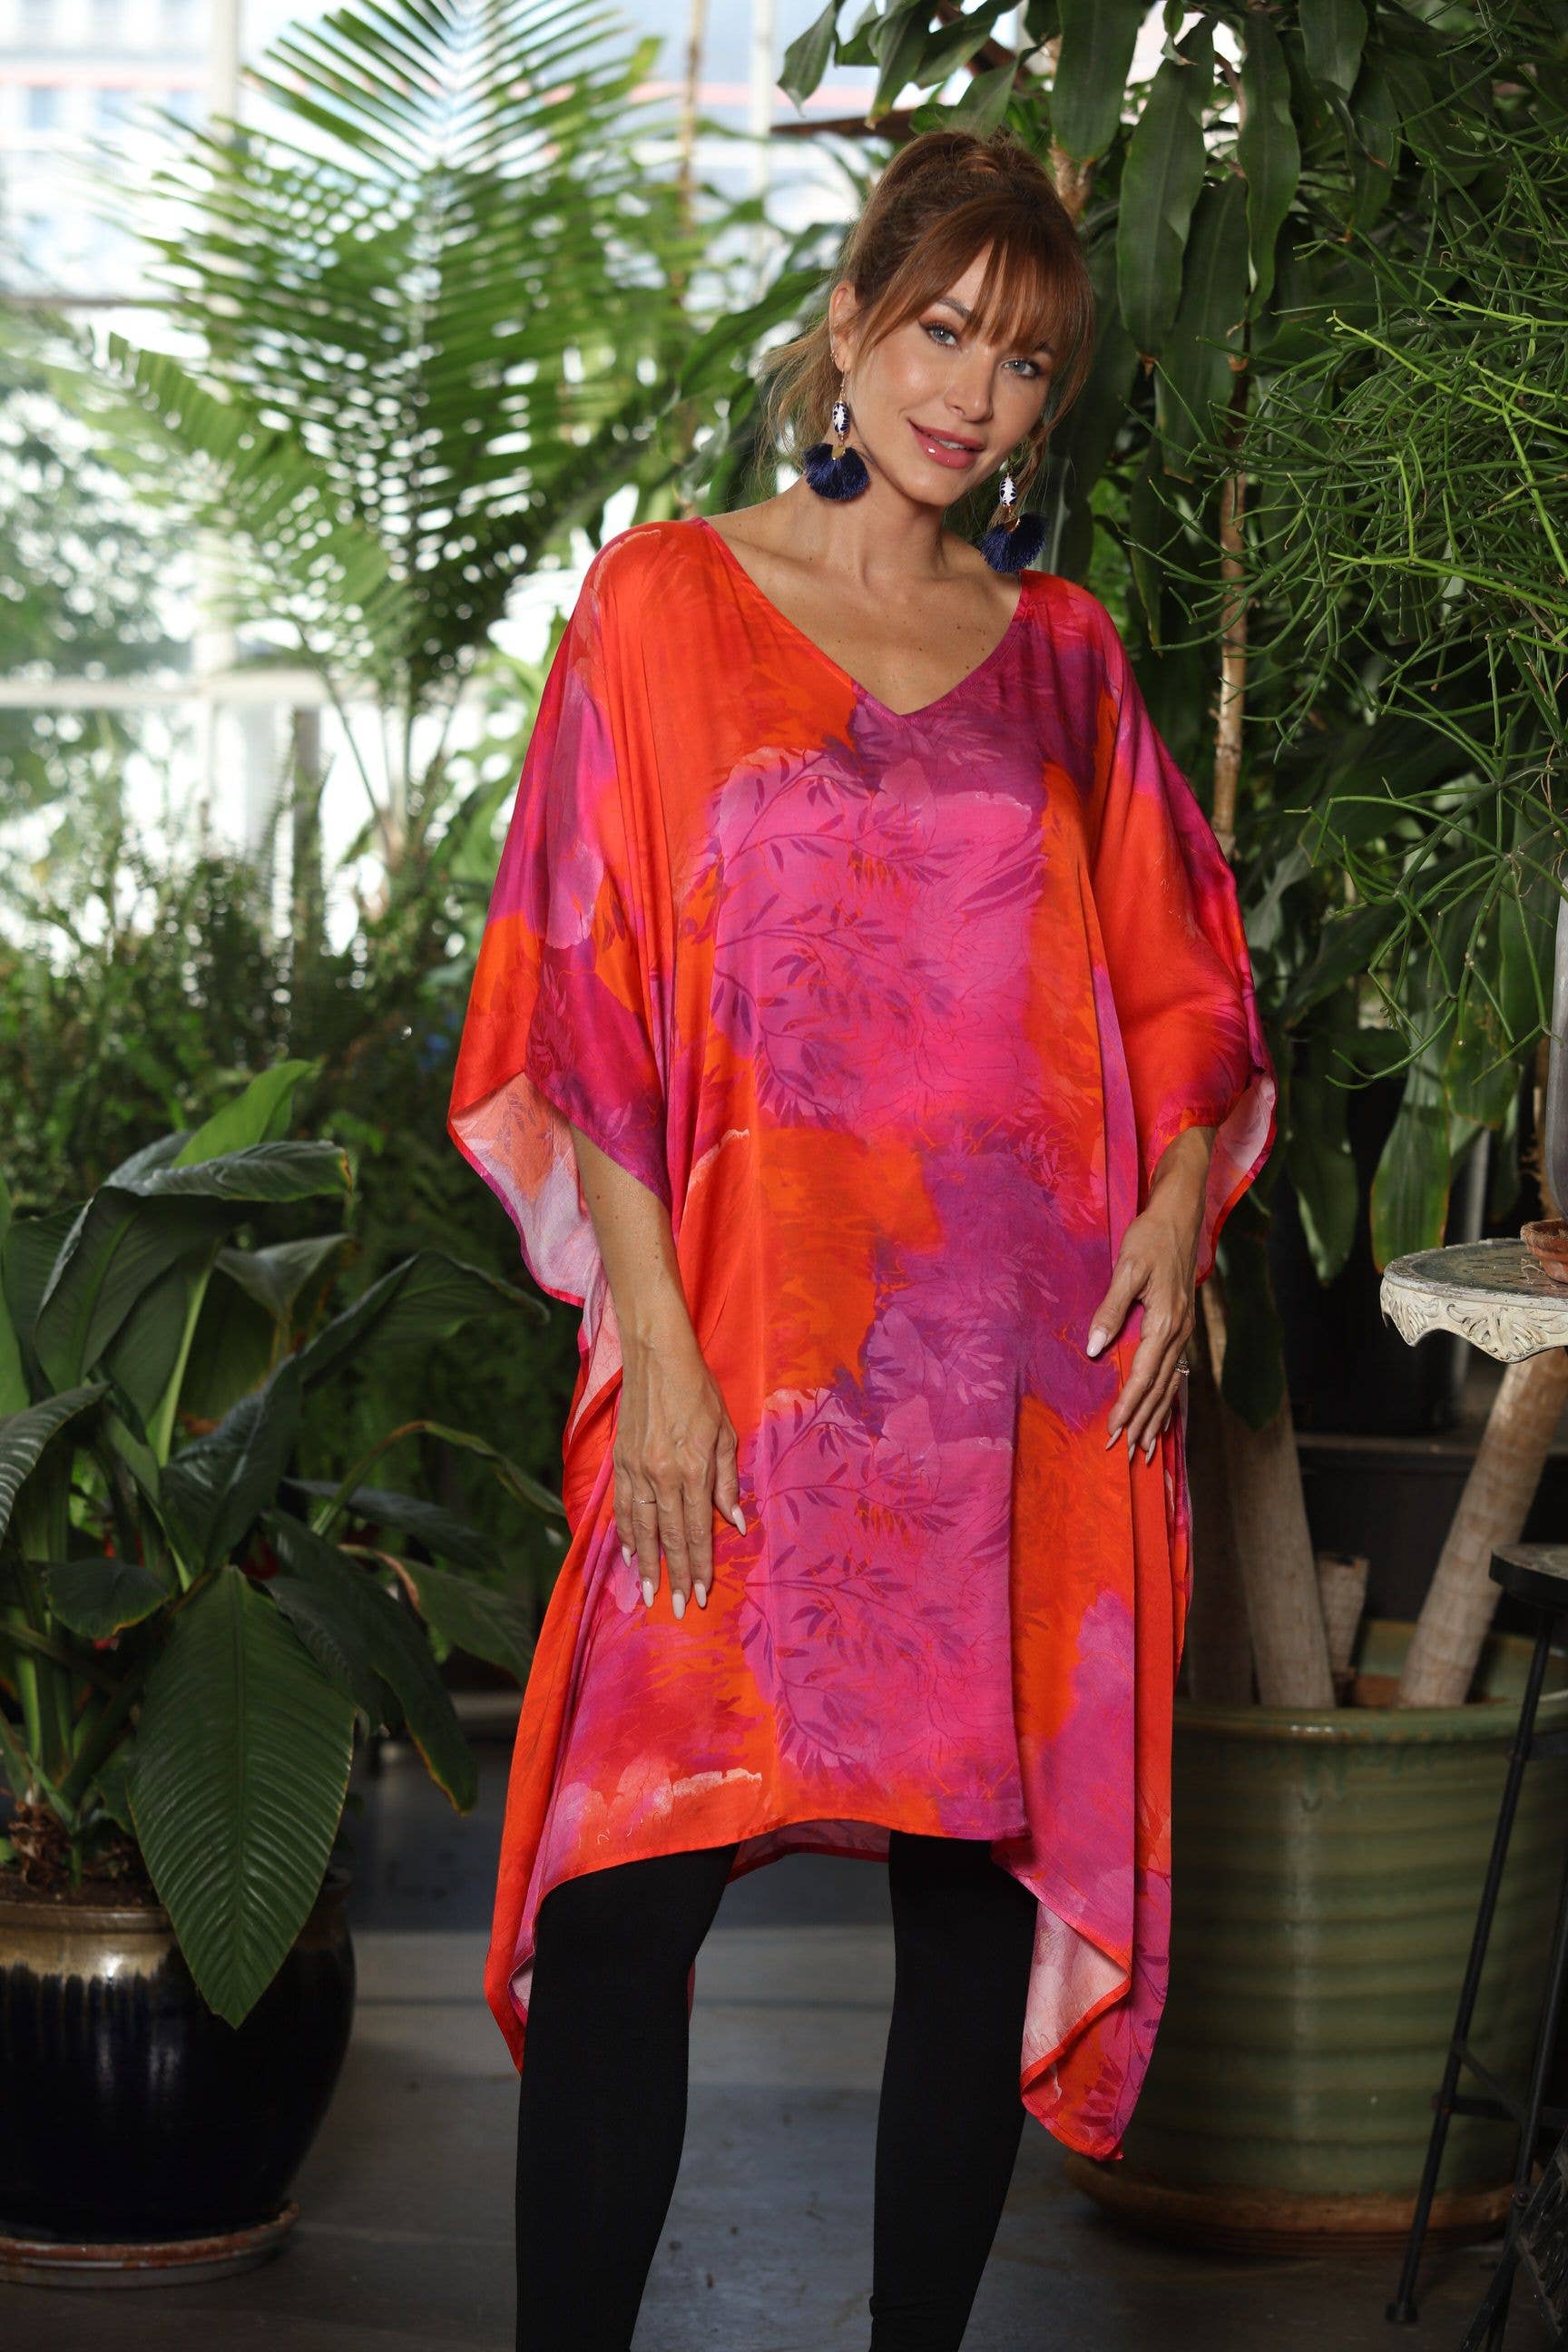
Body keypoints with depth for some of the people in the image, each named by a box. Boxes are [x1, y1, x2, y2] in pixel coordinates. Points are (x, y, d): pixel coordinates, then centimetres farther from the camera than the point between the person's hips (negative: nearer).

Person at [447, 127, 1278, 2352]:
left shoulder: (1061, 653, 14)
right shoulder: (666, 604, 5)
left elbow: (1181, 989, 18)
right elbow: (591, 998, -1)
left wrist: (1176, 1215, -2)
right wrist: (652, 1343, -9)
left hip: (1029, 1370, 3)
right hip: (752, 1334, -3)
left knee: (993, 1879, 4)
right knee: (628, 1895, -9)